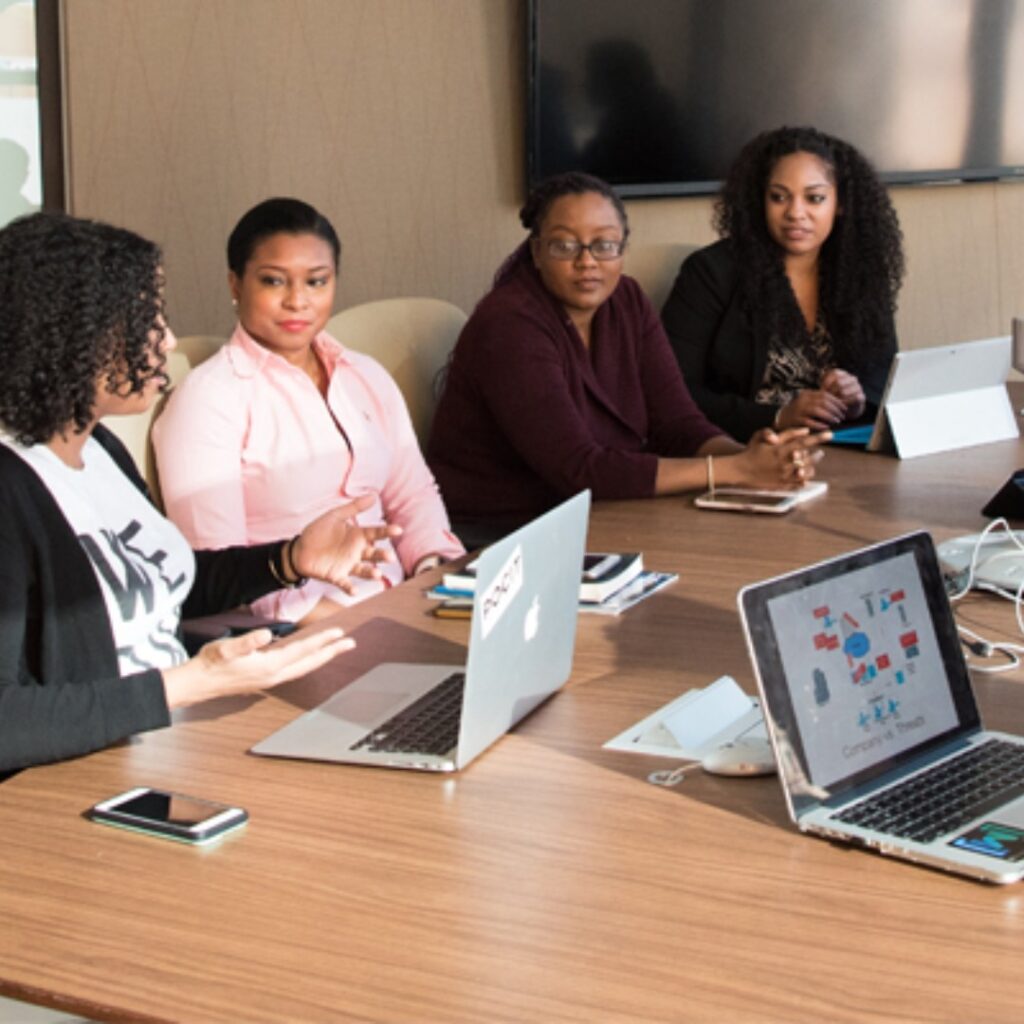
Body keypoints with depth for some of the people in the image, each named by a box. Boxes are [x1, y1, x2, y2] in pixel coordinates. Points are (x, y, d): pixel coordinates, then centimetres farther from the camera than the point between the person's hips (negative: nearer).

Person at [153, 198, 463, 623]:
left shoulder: (368, 377, 16)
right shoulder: (209, 397, -7)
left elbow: (413, 496, 17)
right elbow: (217, 566, -14)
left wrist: (439, 569, -4)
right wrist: (326, 616, -24)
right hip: (289, 635, -6)